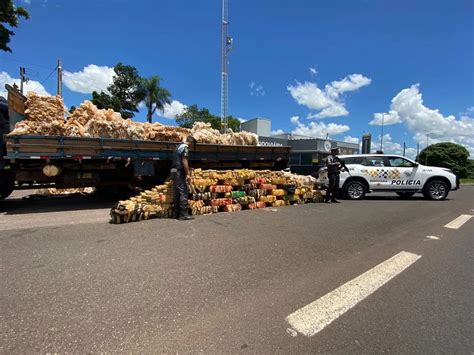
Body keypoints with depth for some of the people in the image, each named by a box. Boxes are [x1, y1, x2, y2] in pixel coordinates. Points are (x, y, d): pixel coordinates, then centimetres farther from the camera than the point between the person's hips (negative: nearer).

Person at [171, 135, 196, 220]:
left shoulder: (179, 146, 20)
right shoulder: (185, 147, -9)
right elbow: (184, 161, -19)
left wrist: (188, 169, 31)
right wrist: (188, 174, -20)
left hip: (174, 171, 10)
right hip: (179, 172, -10)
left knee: (177, 193, 12)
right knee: (183, 193, -7)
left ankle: (177, 213, 16)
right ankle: (183, 214, -5)